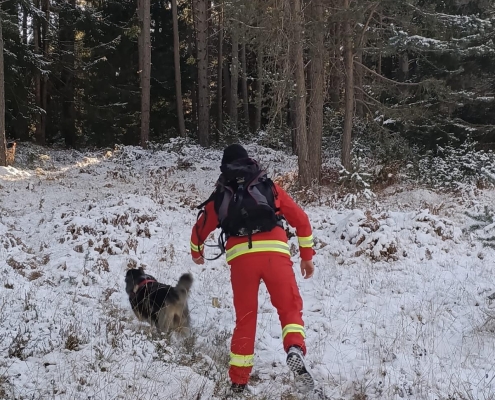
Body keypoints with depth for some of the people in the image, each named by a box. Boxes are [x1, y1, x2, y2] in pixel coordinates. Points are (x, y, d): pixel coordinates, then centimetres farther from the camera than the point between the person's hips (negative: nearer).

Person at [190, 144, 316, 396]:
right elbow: (300, 219, 19)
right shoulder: (270, 187, 21)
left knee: (245, 319, 14)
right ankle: (295, 350, -20)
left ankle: (238, 382, 18)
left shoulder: (220, 196, 23)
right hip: (274, 253, -1)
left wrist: (196, 253, 52)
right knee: (290, 308, 9)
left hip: (241, 257, 1)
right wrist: (306, 255, 27)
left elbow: (200, 230, 32)